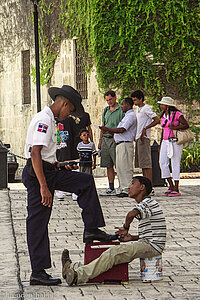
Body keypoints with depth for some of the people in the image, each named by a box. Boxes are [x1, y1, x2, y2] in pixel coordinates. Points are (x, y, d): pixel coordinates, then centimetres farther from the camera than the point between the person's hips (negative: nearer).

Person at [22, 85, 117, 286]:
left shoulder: (49, 119, 16)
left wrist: (59, 166, 20)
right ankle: (38, 272, -2)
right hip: (39, 174, -10)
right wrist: (44, 187, -29)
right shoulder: (44, 120, -16)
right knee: (37, 222, -5)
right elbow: (35, 154, -26)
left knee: (86, 182, 13)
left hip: (50, 171, 10)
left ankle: (91, 230, 11)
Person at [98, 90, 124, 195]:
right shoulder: (106, 110, 18)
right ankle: (111, 188, 9)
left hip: (115, 139, -7)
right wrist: (100, 141, 17)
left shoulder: (121, 110, -3)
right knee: (108, 165, 6)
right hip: (105, 139, 7)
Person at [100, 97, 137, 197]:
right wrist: (108, 132, 14)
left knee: (125, 167, -10)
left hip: (125, 144, -11)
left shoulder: (131, 116, -10)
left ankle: (127, 190, -11)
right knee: (120, 167, 10)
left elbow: (122, 130, -20)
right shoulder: (127, 116, 23)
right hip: (120, 144, 11)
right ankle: (123, 189, 13)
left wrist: (108, 129, -14)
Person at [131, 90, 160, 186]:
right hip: (138, 138, 10)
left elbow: (157, 120, -16)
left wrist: (145, 128, -22)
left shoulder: (146, 108, -9)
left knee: (146, 163, -11)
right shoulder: (138, 109, 19)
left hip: (144, 138, -10)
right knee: (141, 163, 9)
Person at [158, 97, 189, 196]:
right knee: (162, 162, -1)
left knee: (175, 164, -5)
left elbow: (186, 125, -9)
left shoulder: (177, 114, -6)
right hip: (165, 142, 7)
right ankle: (171, 185, 10)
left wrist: (175, 127, -23)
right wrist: (160, 145, 20)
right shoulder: (163, 116, 14)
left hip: (175, 142, -7)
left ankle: (176, 189, -2)